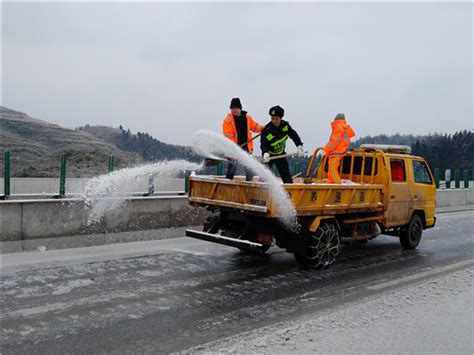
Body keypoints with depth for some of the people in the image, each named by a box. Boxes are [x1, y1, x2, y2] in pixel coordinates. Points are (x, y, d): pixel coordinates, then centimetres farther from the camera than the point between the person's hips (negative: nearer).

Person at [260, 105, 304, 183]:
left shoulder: (285, 125, -12)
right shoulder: (266, 129, -24)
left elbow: (294, 135, -3)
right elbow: (263, 144, -23)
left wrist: (299, 146, -18)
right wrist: (265, 153, -43)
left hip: (281, 154, 4)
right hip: (269, 155, -3)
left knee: (286, 176, 5)